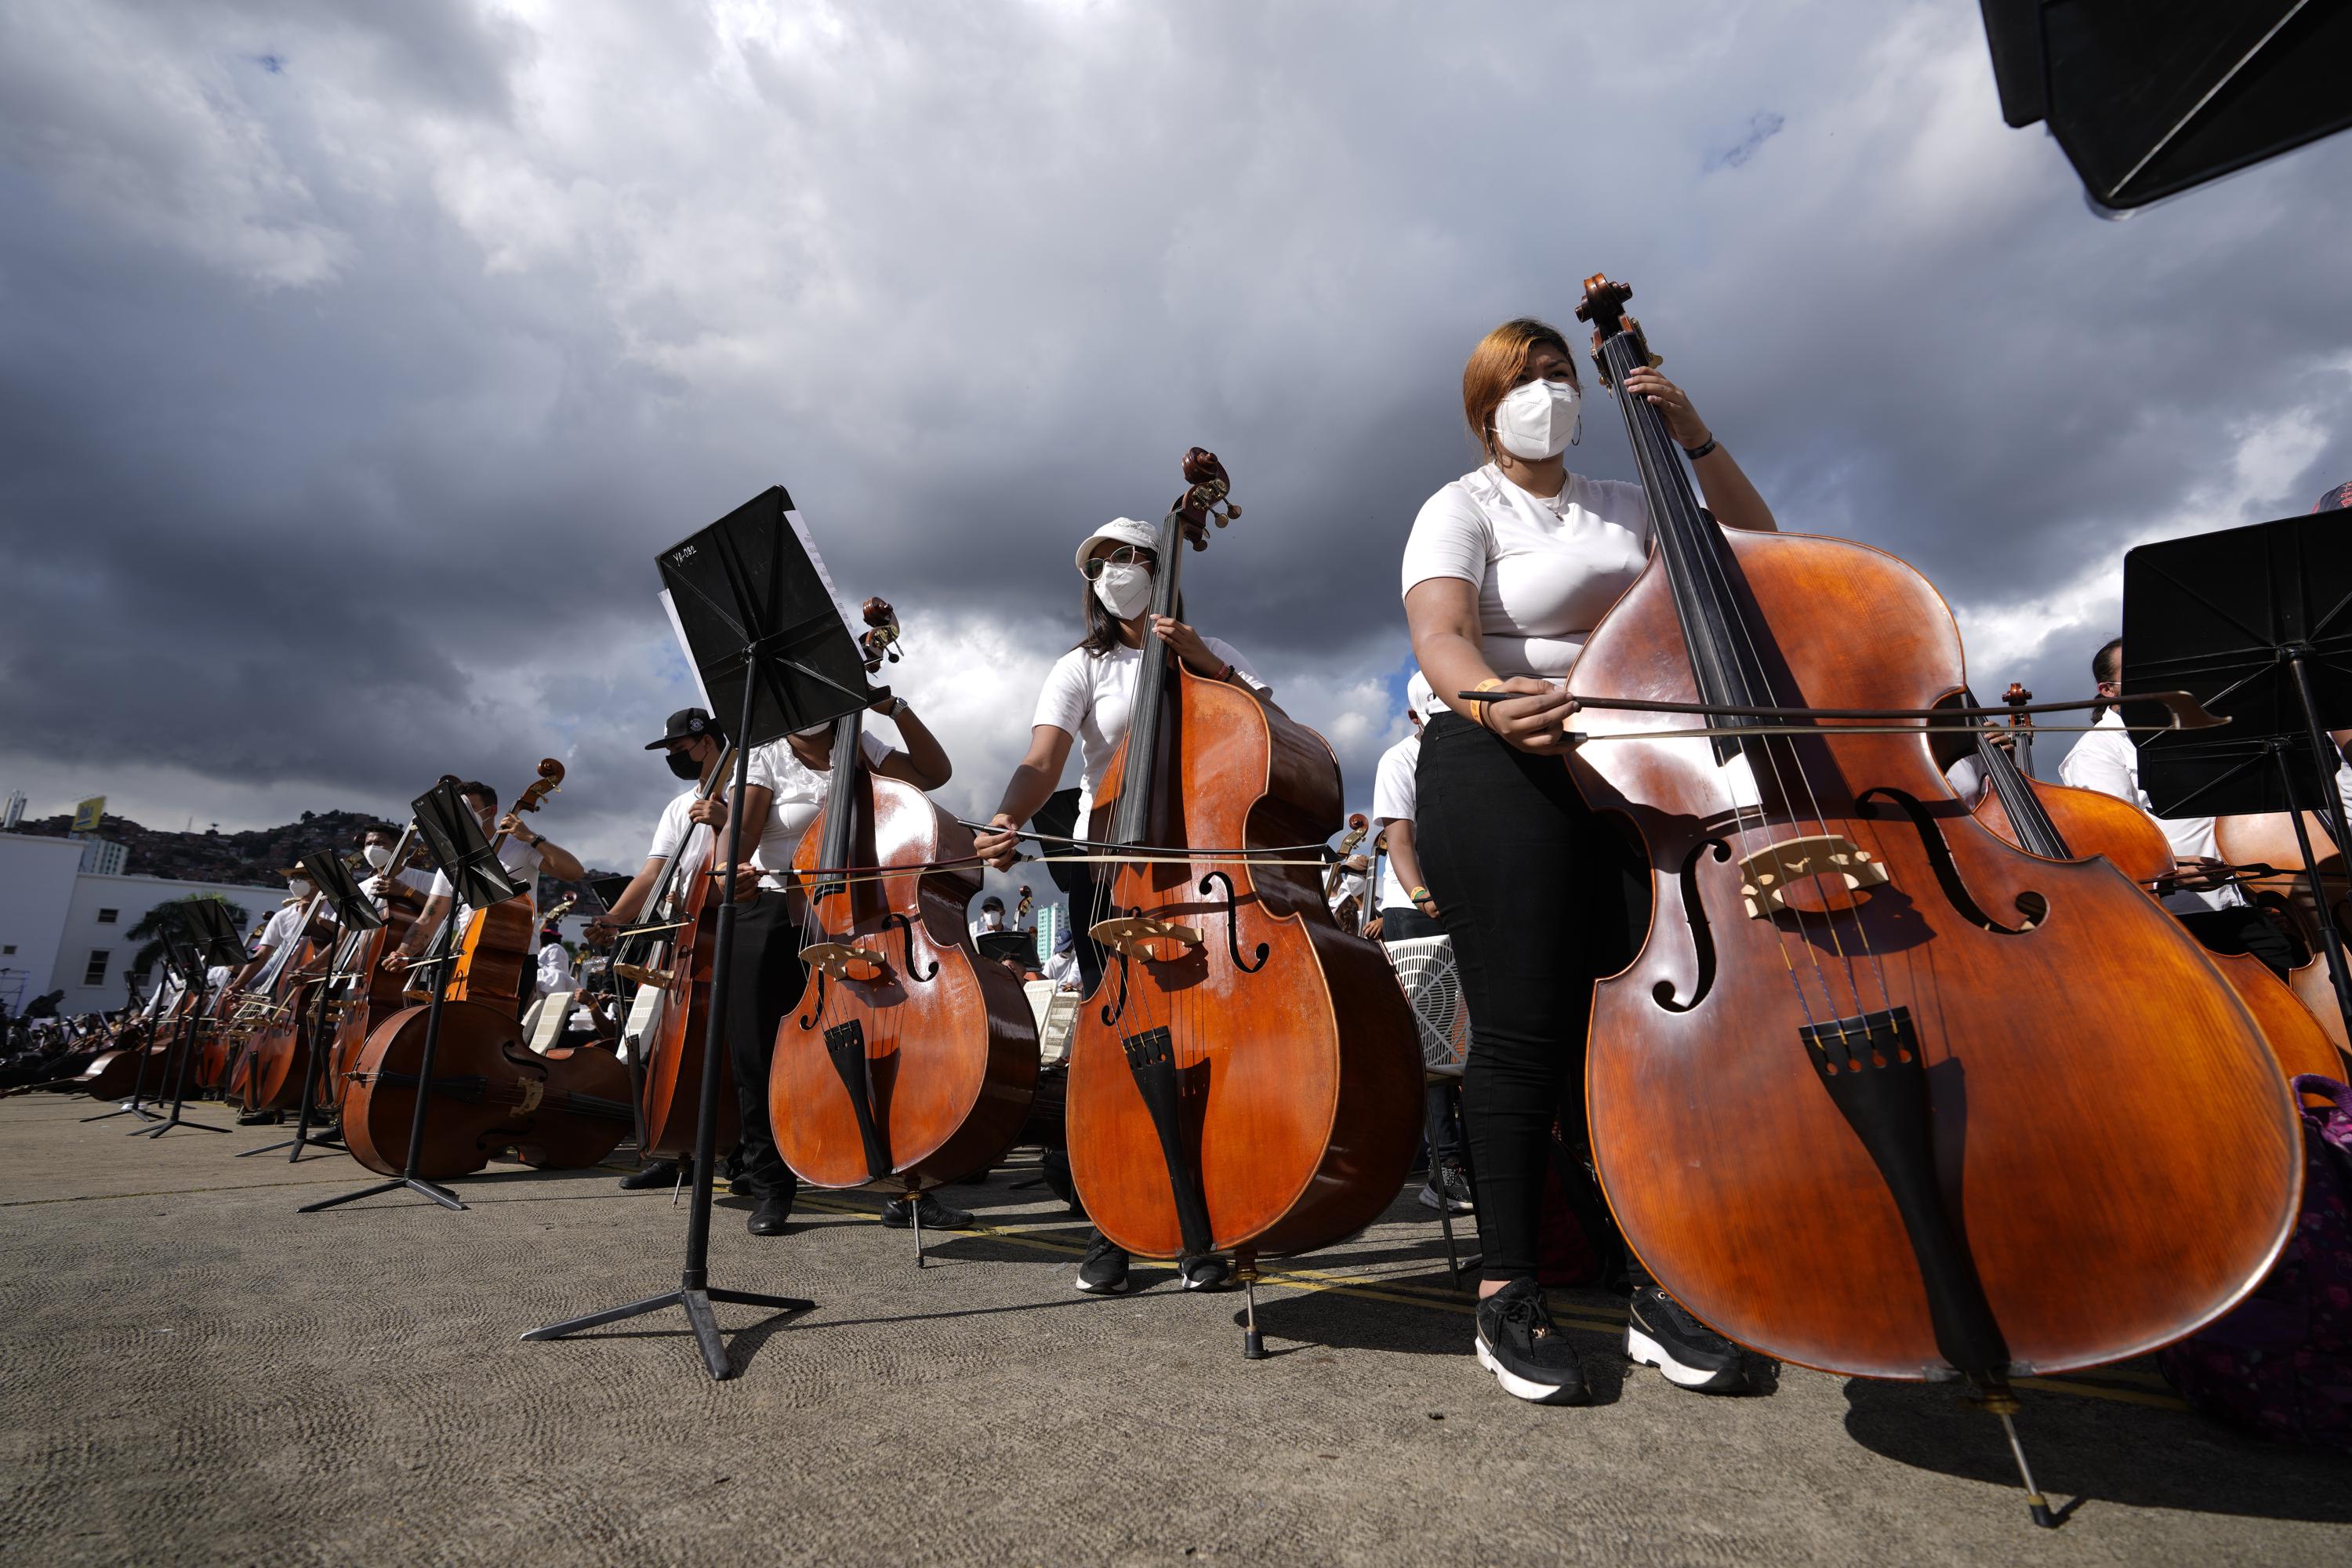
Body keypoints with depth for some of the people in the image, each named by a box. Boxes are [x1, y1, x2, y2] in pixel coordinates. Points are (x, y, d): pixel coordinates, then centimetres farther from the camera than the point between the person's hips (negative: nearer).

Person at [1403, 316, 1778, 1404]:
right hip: (1498, 773, -5)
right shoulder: (1461, 510, 3)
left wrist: (1695, 439, 12)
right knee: (1522, 1027, -8)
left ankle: (1650, 1285, 11)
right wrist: (1491, 701, -38)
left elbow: (1752, 546, 23)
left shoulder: (1623, 505, 23)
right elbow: (1440, 637, -15)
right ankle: (1507, 1296, 2)